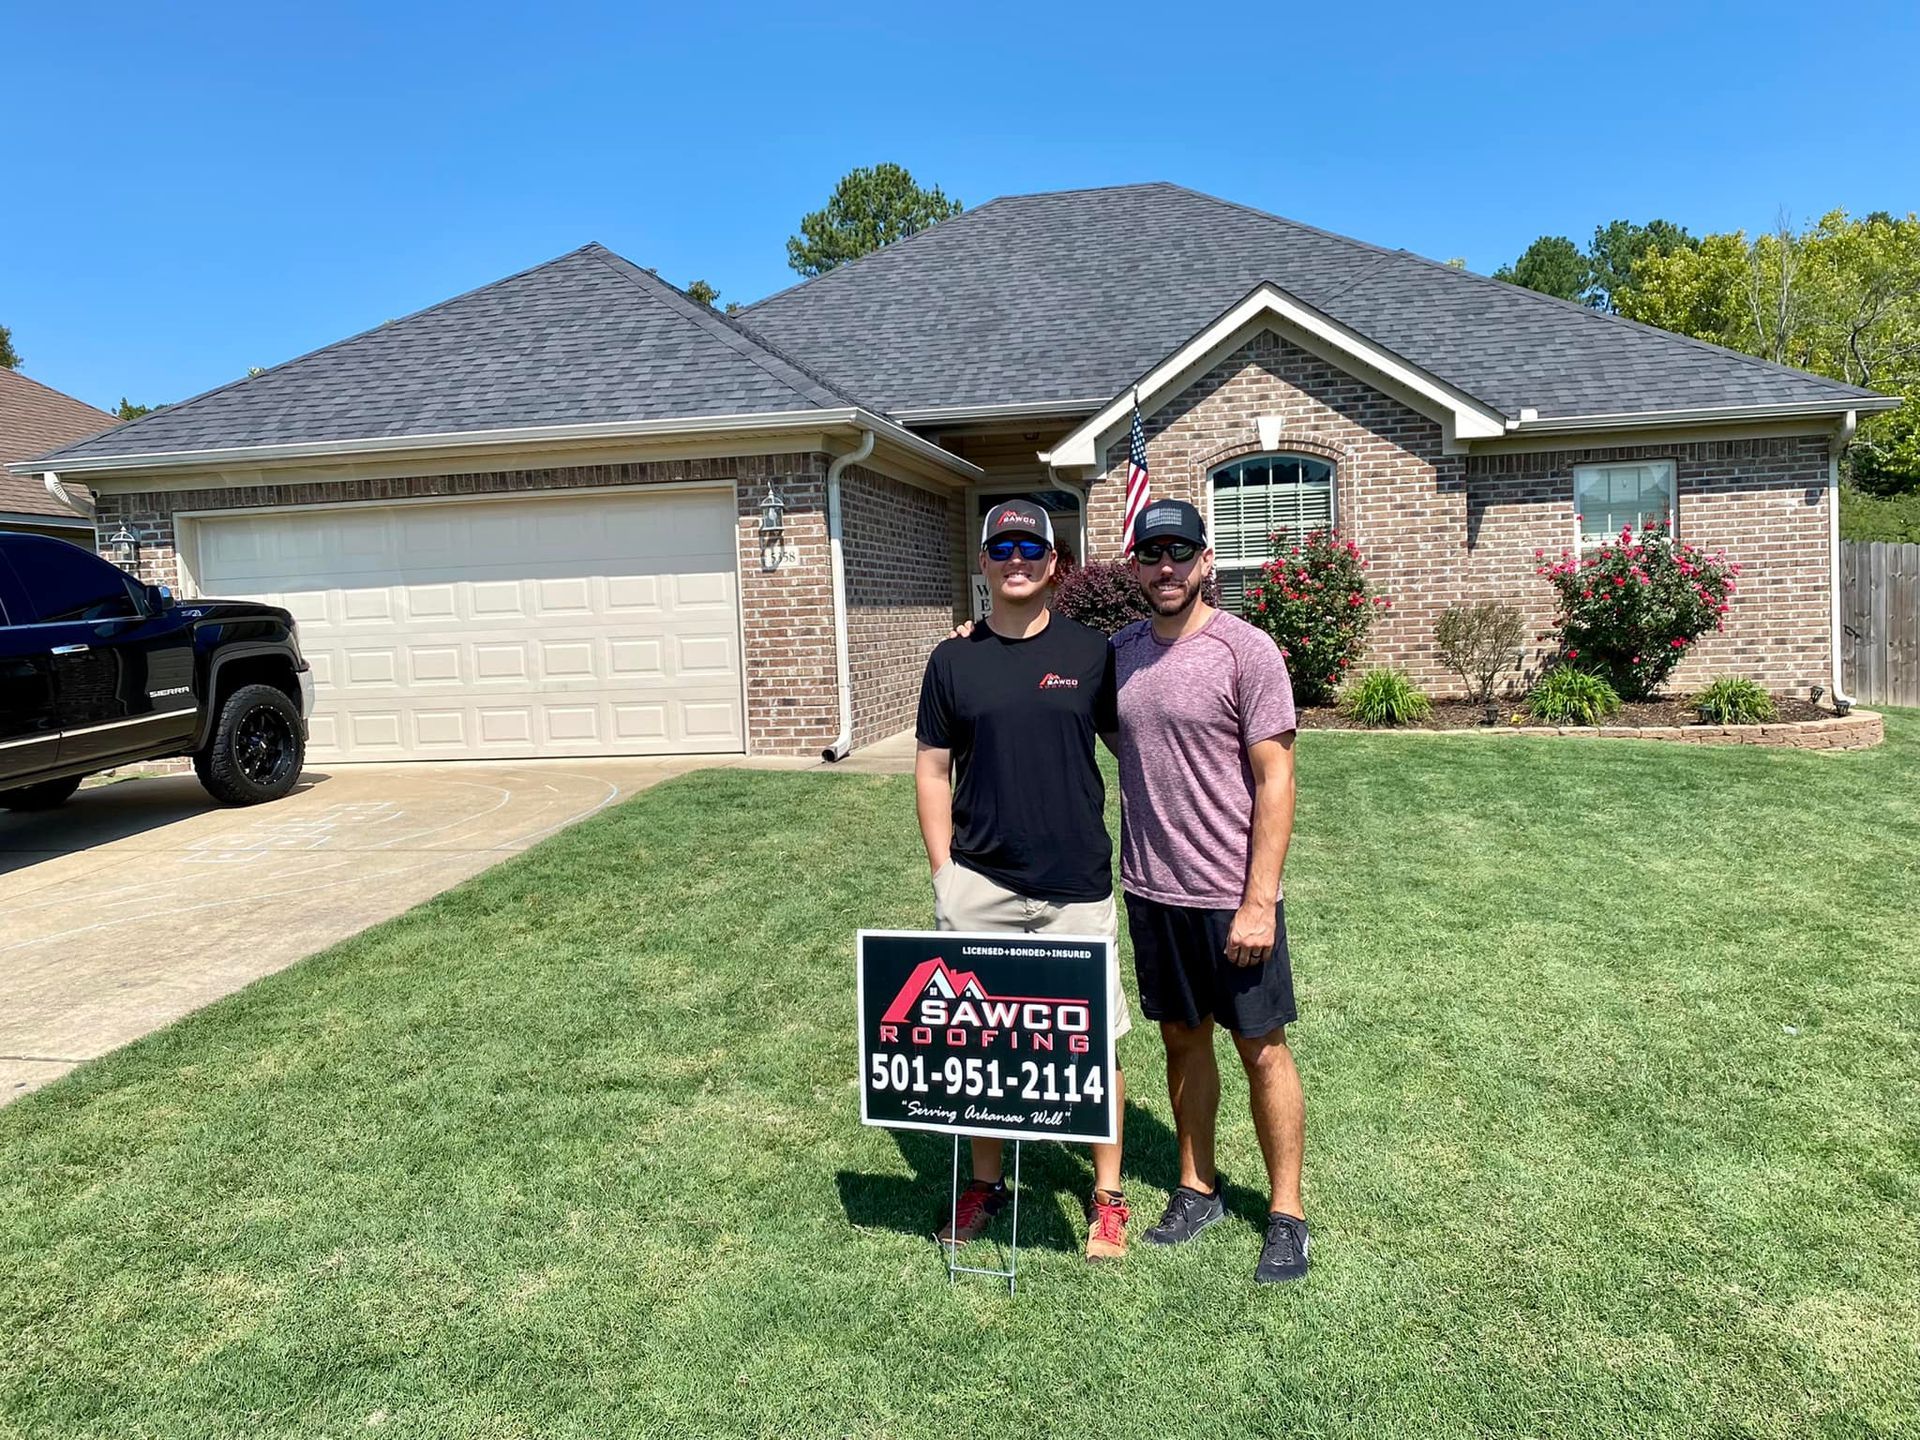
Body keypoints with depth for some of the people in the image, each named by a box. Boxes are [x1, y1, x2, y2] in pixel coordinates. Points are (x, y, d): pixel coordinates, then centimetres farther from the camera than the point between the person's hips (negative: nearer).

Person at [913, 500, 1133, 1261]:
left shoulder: (1091, 652, 1)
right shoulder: (953, 660, 4)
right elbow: (932, 768, 6)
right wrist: (942, 870, 1)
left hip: (1076, 885, -1)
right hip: (979, 884, 1)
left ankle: (1108, 1195, 23)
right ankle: (984, 1182, 30)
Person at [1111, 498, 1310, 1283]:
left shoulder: (1245, 651, -11)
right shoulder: (1119, 651, 4)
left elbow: (1275, 782, -13)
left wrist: (1259, 901, -16)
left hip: (1231, 896, -5)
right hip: (1149, 891, 5)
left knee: (1262, 1049, 7)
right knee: (1182, 1039, 17)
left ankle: (1286, 1214, 22)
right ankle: (1197, 1189, 33)